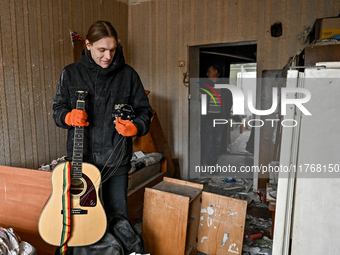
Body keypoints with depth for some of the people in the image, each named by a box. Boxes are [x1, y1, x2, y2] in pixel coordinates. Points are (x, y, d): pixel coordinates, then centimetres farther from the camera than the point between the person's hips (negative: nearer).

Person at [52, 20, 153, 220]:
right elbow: (58, 109, 9)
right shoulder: (70, 73, 2)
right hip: (81, 158, 1)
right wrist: (69, 117, -14)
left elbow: (144, 111, 2)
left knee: (117, 217, 12)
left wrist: (134, 127, -19)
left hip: (116, 161, 0)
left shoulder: (128, 74, -1)